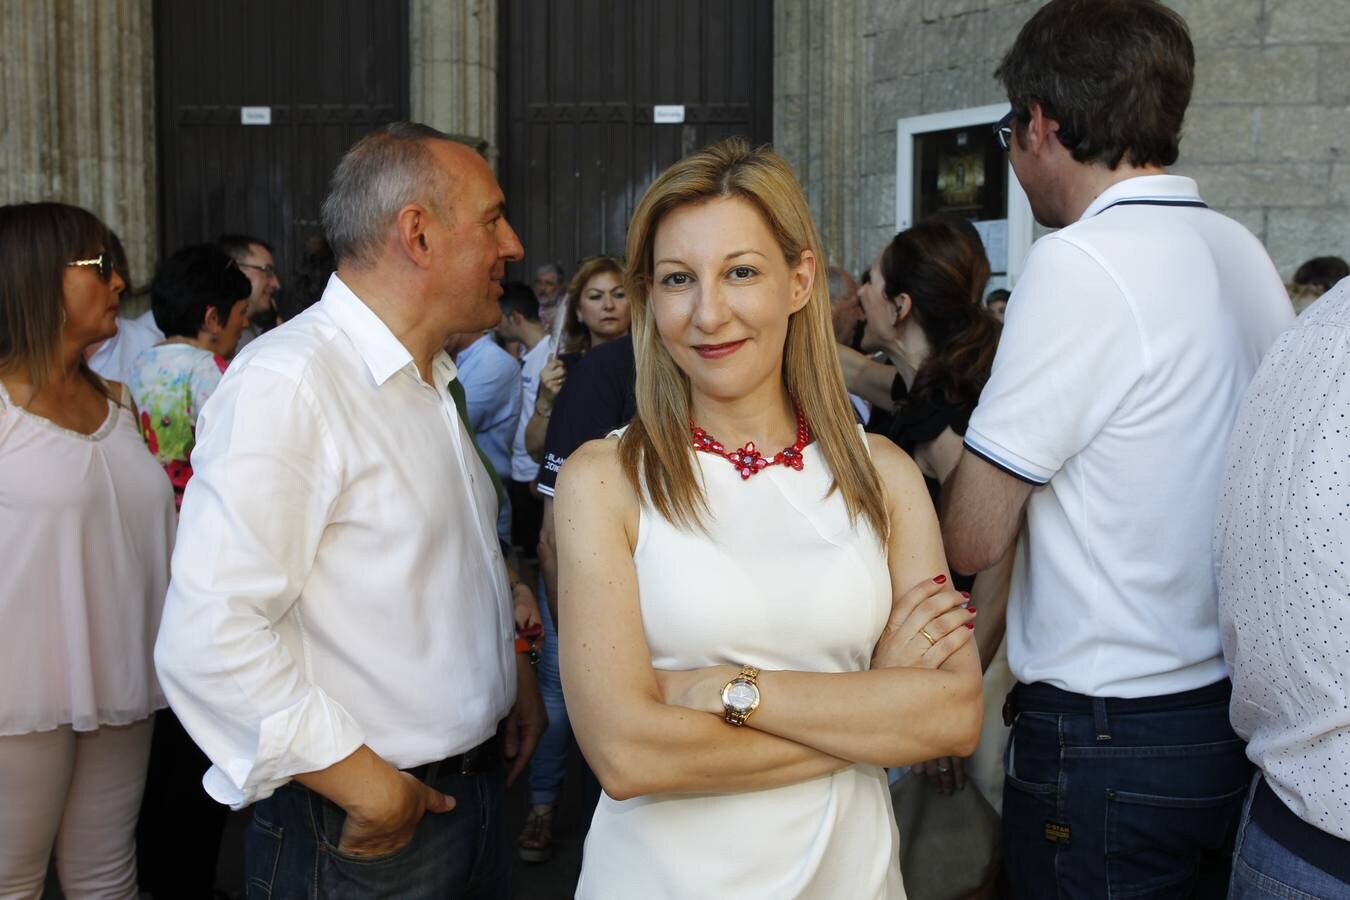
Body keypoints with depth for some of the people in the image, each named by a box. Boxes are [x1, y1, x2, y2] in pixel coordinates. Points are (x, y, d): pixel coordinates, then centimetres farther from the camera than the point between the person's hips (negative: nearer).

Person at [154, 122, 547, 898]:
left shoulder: (435, 381, 10)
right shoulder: (288, 383, -21)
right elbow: (209, 637, -27)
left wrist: (512, 665, 10)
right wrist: (365, 783, -21)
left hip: (475, 789, 8)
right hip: (369, 834, -8)